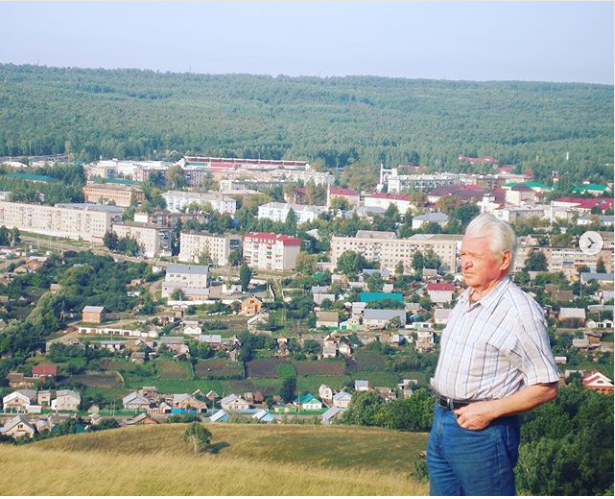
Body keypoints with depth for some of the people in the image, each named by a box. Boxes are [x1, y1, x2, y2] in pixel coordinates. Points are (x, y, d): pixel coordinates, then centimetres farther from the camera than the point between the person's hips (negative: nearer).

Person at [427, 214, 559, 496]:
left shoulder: (520, 310, -16)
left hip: (482, 431, -8)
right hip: (442, 421, 8)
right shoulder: (464, 301, 11)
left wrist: (491, 410, -20)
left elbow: (546, 387, -15)